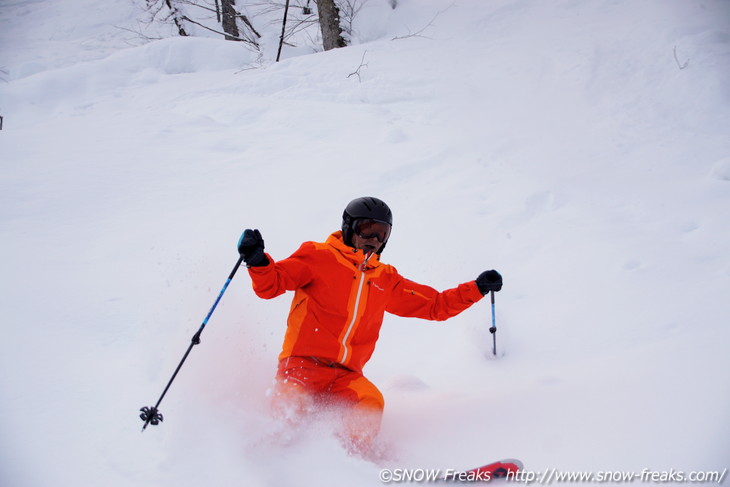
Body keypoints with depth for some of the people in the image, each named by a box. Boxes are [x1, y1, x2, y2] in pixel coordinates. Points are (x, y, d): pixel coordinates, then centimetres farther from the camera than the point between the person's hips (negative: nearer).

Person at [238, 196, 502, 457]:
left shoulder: (386, 280, 20)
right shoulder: (319, 256, 6)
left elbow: (436, 305, 25)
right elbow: (270, 285, -1)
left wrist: (477, 288, 15)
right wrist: (257, 260, -22)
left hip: (346, 376, 4)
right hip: (304, 364, -3)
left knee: (371, 403, -28)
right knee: (289, 410, -31)